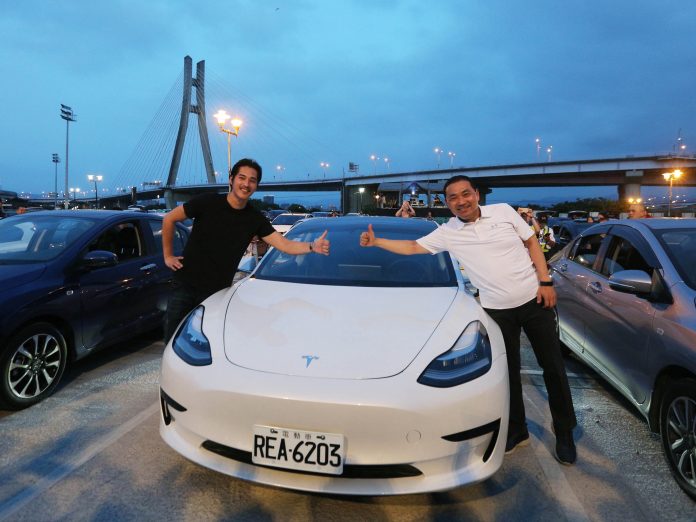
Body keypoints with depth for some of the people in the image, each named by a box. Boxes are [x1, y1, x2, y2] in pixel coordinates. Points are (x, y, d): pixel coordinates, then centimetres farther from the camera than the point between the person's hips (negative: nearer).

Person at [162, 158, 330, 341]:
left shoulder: (255, 218, -3)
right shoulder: (207, 202, -10)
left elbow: (284, 244, -11)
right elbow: (169, 219, 0)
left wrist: (312, 247, -27)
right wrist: (168, 256, 0)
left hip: (218, 291, 2)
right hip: (185, 285, -1)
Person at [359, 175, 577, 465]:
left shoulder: (504, 211, -3)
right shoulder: (447, 233, -2)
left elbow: (532, 243, 3)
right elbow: (412, 248, 2)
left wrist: (545, 282, -5)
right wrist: (375, 242, -6)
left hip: (534, 299, 0)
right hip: (497, 310, 1)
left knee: (552, 366, 8)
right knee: (508, 371, 9)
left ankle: (565, 432, 26)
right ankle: (517, 431, 28)